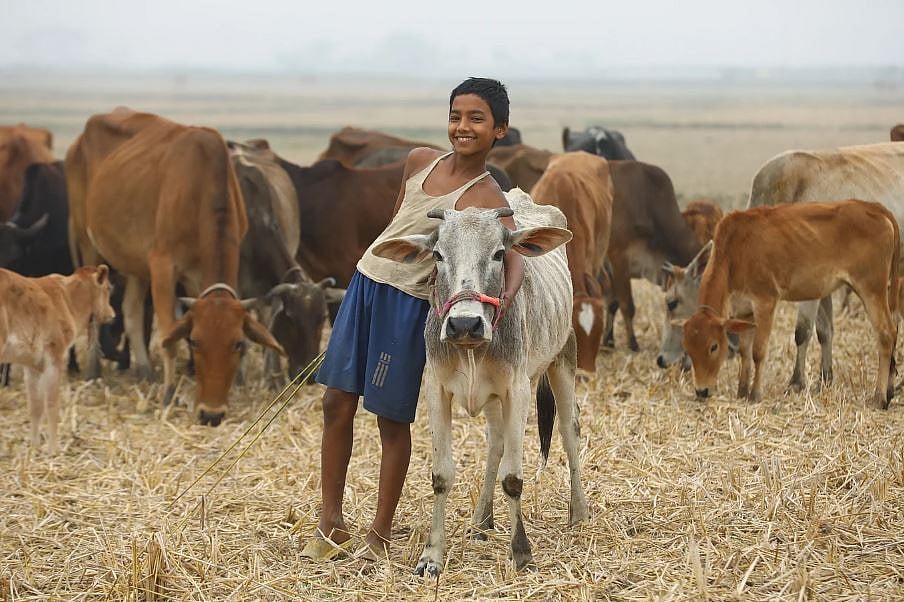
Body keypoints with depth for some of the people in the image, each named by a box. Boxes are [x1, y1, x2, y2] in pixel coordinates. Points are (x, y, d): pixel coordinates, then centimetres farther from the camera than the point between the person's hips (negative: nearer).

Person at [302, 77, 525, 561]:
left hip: (410, 303, -6)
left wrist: (506, 297, -46)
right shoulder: (421, 161, 7)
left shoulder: (487, 199, -13)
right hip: (365, 283, 6)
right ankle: (331, 525, 15)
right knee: (337, 403, 6)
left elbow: (515, 255, -27)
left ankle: (380, 533, 13)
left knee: (392, 418, 1)